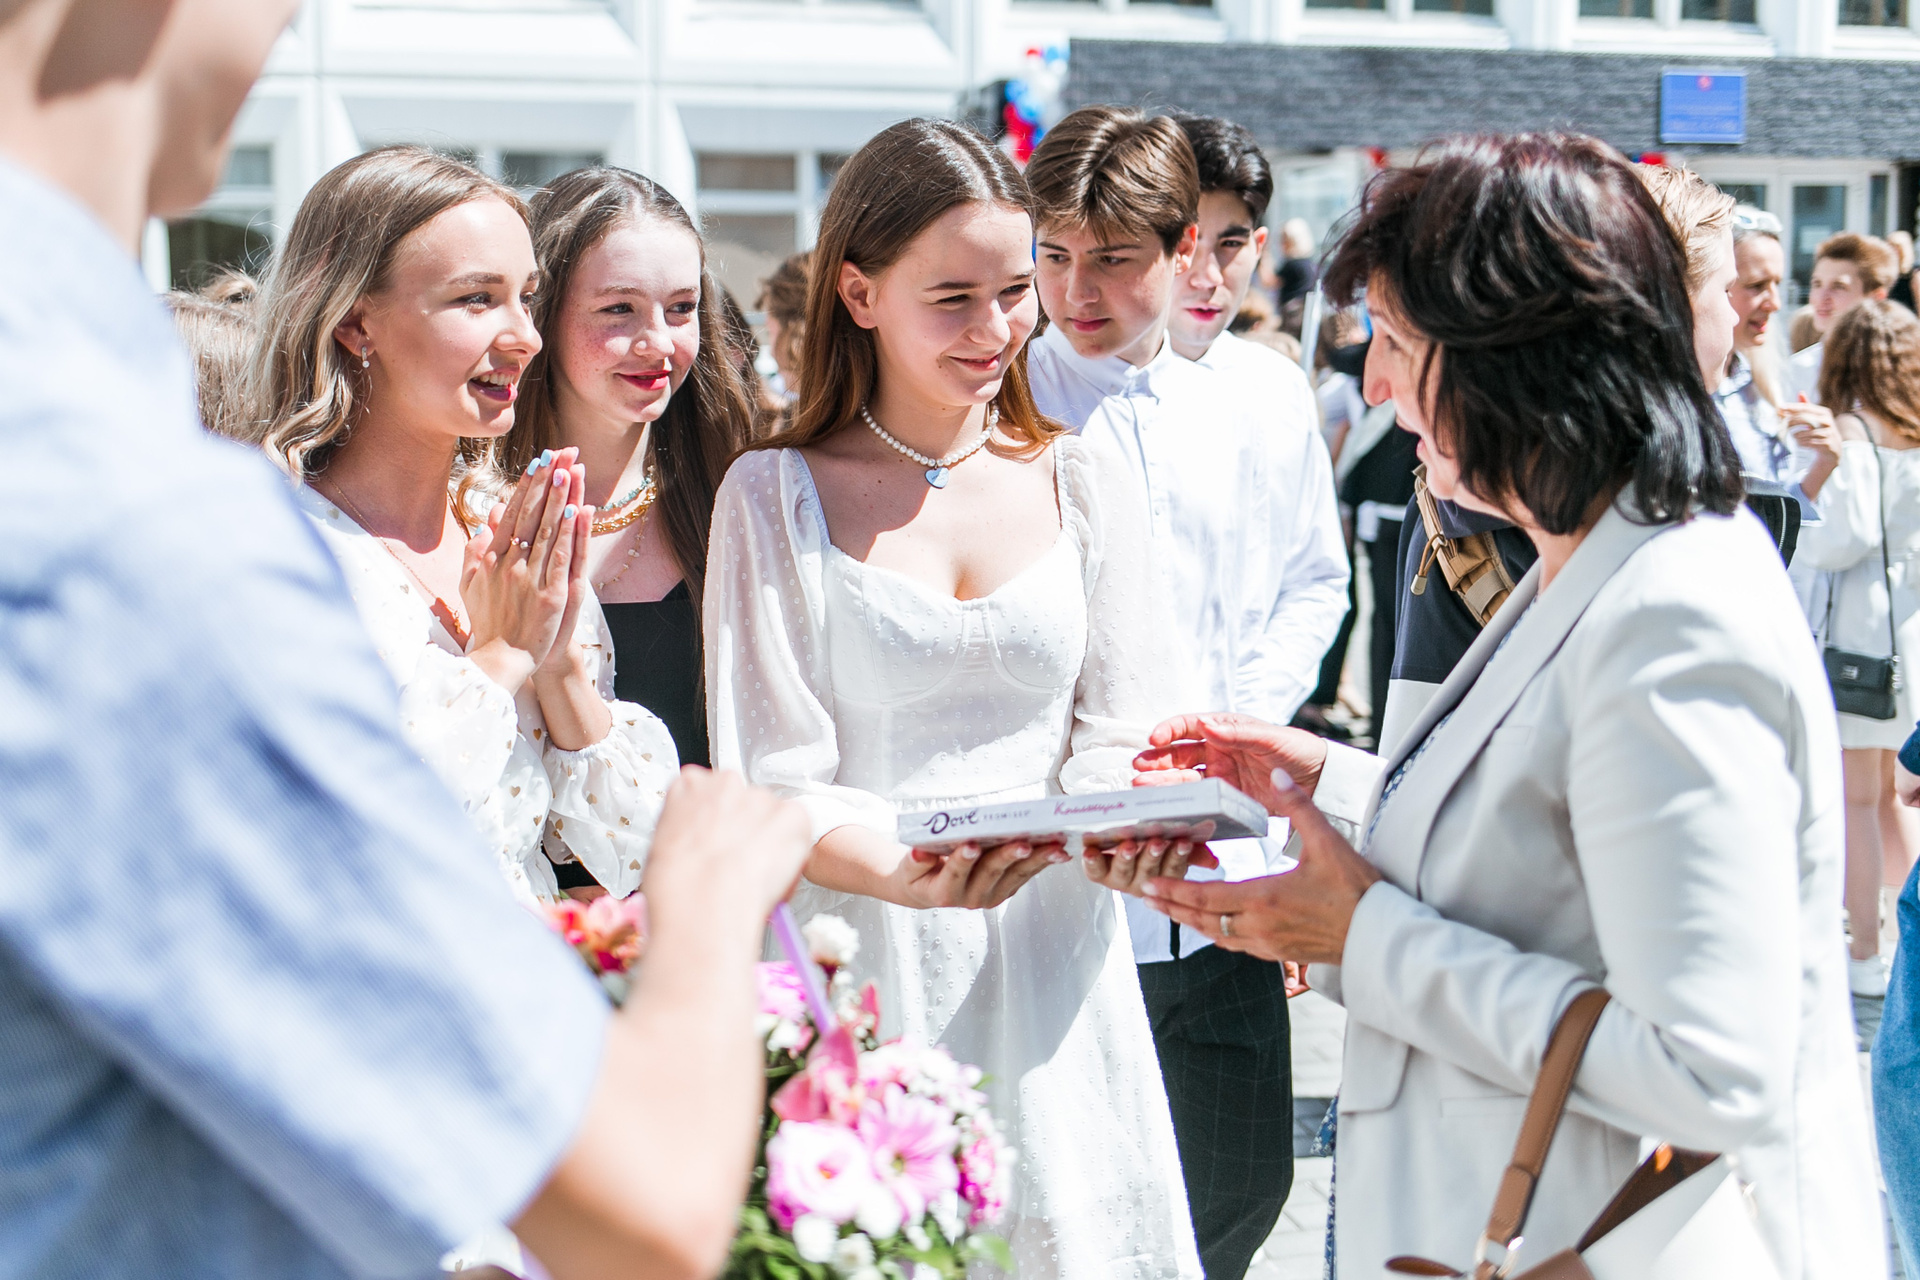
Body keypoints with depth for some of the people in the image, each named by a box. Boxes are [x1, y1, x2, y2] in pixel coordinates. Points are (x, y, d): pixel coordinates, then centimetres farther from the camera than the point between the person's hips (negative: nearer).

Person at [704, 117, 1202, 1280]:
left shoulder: (1088, 489, 11)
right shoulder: (777, 497, 2)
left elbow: (1118, 738, 7)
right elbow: (772, 785, -5)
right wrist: (908, 873, -25)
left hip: (1054, 962, 3)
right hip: (865, 975, -2)